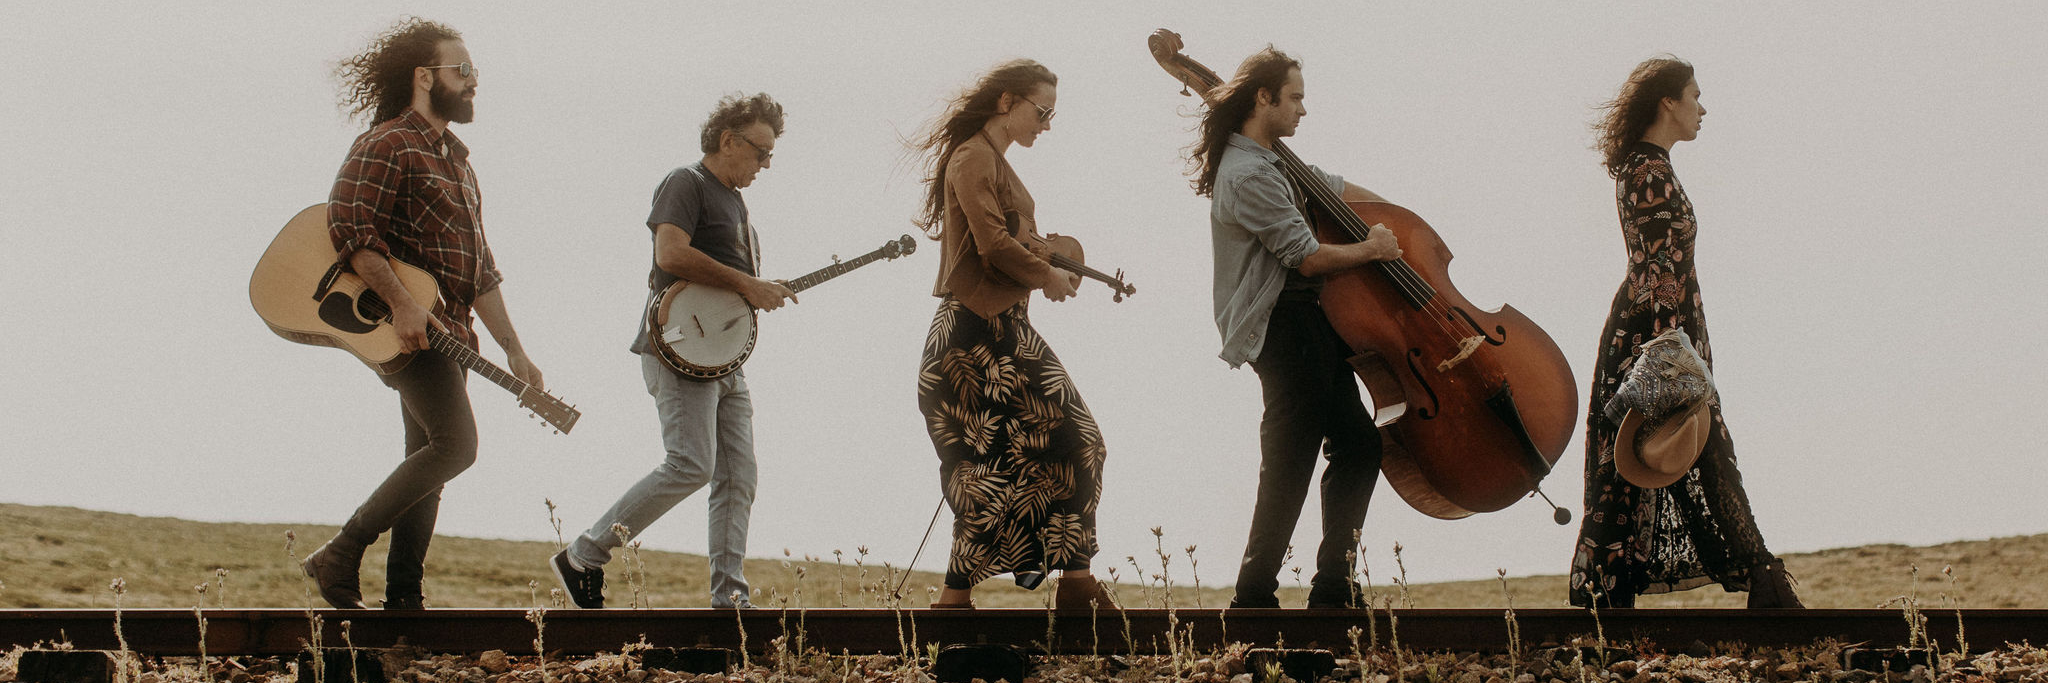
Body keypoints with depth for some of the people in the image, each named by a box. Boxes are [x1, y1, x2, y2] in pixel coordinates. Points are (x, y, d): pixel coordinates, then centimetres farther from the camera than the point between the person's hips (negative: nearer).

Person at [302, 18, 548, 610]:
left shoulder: (455, 162, 22)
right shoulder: (389, 145, -7)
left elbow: (482, 270, 24)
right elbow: (349, 227, -19)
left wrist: (514, 350, 17)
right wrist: (401, 302, -26)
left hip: (447, 332, 10)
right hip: (397, 328, -10)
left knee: (428, 463, 6)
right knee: (455, 443, -21)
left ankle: (402, 602, 7)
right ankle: (341, 558, -17)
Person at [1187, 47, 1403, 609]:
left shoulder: (1272, 163, 16)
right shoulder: (1250, 176, -18)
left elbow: (1335, 188, 29)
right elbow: (1308, 257, -19)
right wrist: (1368, 250, -4)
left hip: (1311, 324, 11)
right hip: (1283, 328, -11)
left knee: (1358, 445, 11)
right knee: (1291, 464, -12)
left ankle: (1333, 586, 16)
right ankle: (1254, 596, -9)